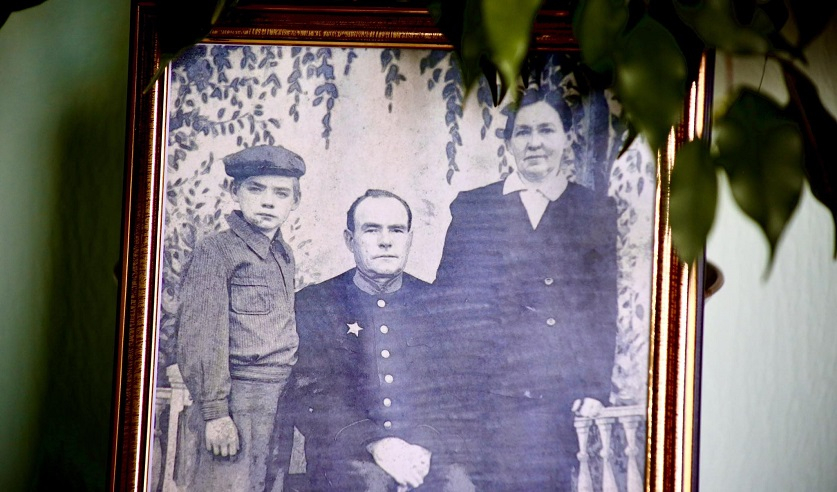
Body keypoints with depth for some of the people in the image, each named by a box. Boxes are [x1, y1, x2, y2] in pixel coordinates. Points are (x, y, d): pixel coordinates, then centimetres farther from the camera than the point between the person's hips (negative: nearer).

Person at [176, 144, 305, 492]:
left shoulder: (284, 255, 16)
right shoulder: (217, 250, -6)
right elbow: (201, 336, -11)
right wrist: (213, 410, -16)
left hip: (283, 400, 7)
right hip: (240, 405, -7)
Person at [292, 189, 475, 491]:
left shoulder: (436, 305, 13)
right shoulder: (312, 305, 6)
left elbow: (450, 394, 7)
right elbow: (312, 399, -3)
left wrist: (423, 446, -13)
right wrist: (374, 444, -18)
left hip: (425, 453, 2)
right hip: (345, 454, -2)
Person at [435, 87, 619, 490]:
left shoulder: (597, 213, 11)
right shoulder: (472, 208, 10)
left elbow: (604, 312, 9)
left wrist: (594, 390, 0)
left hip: (557, 407, 0)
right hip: (481, 401, 0)